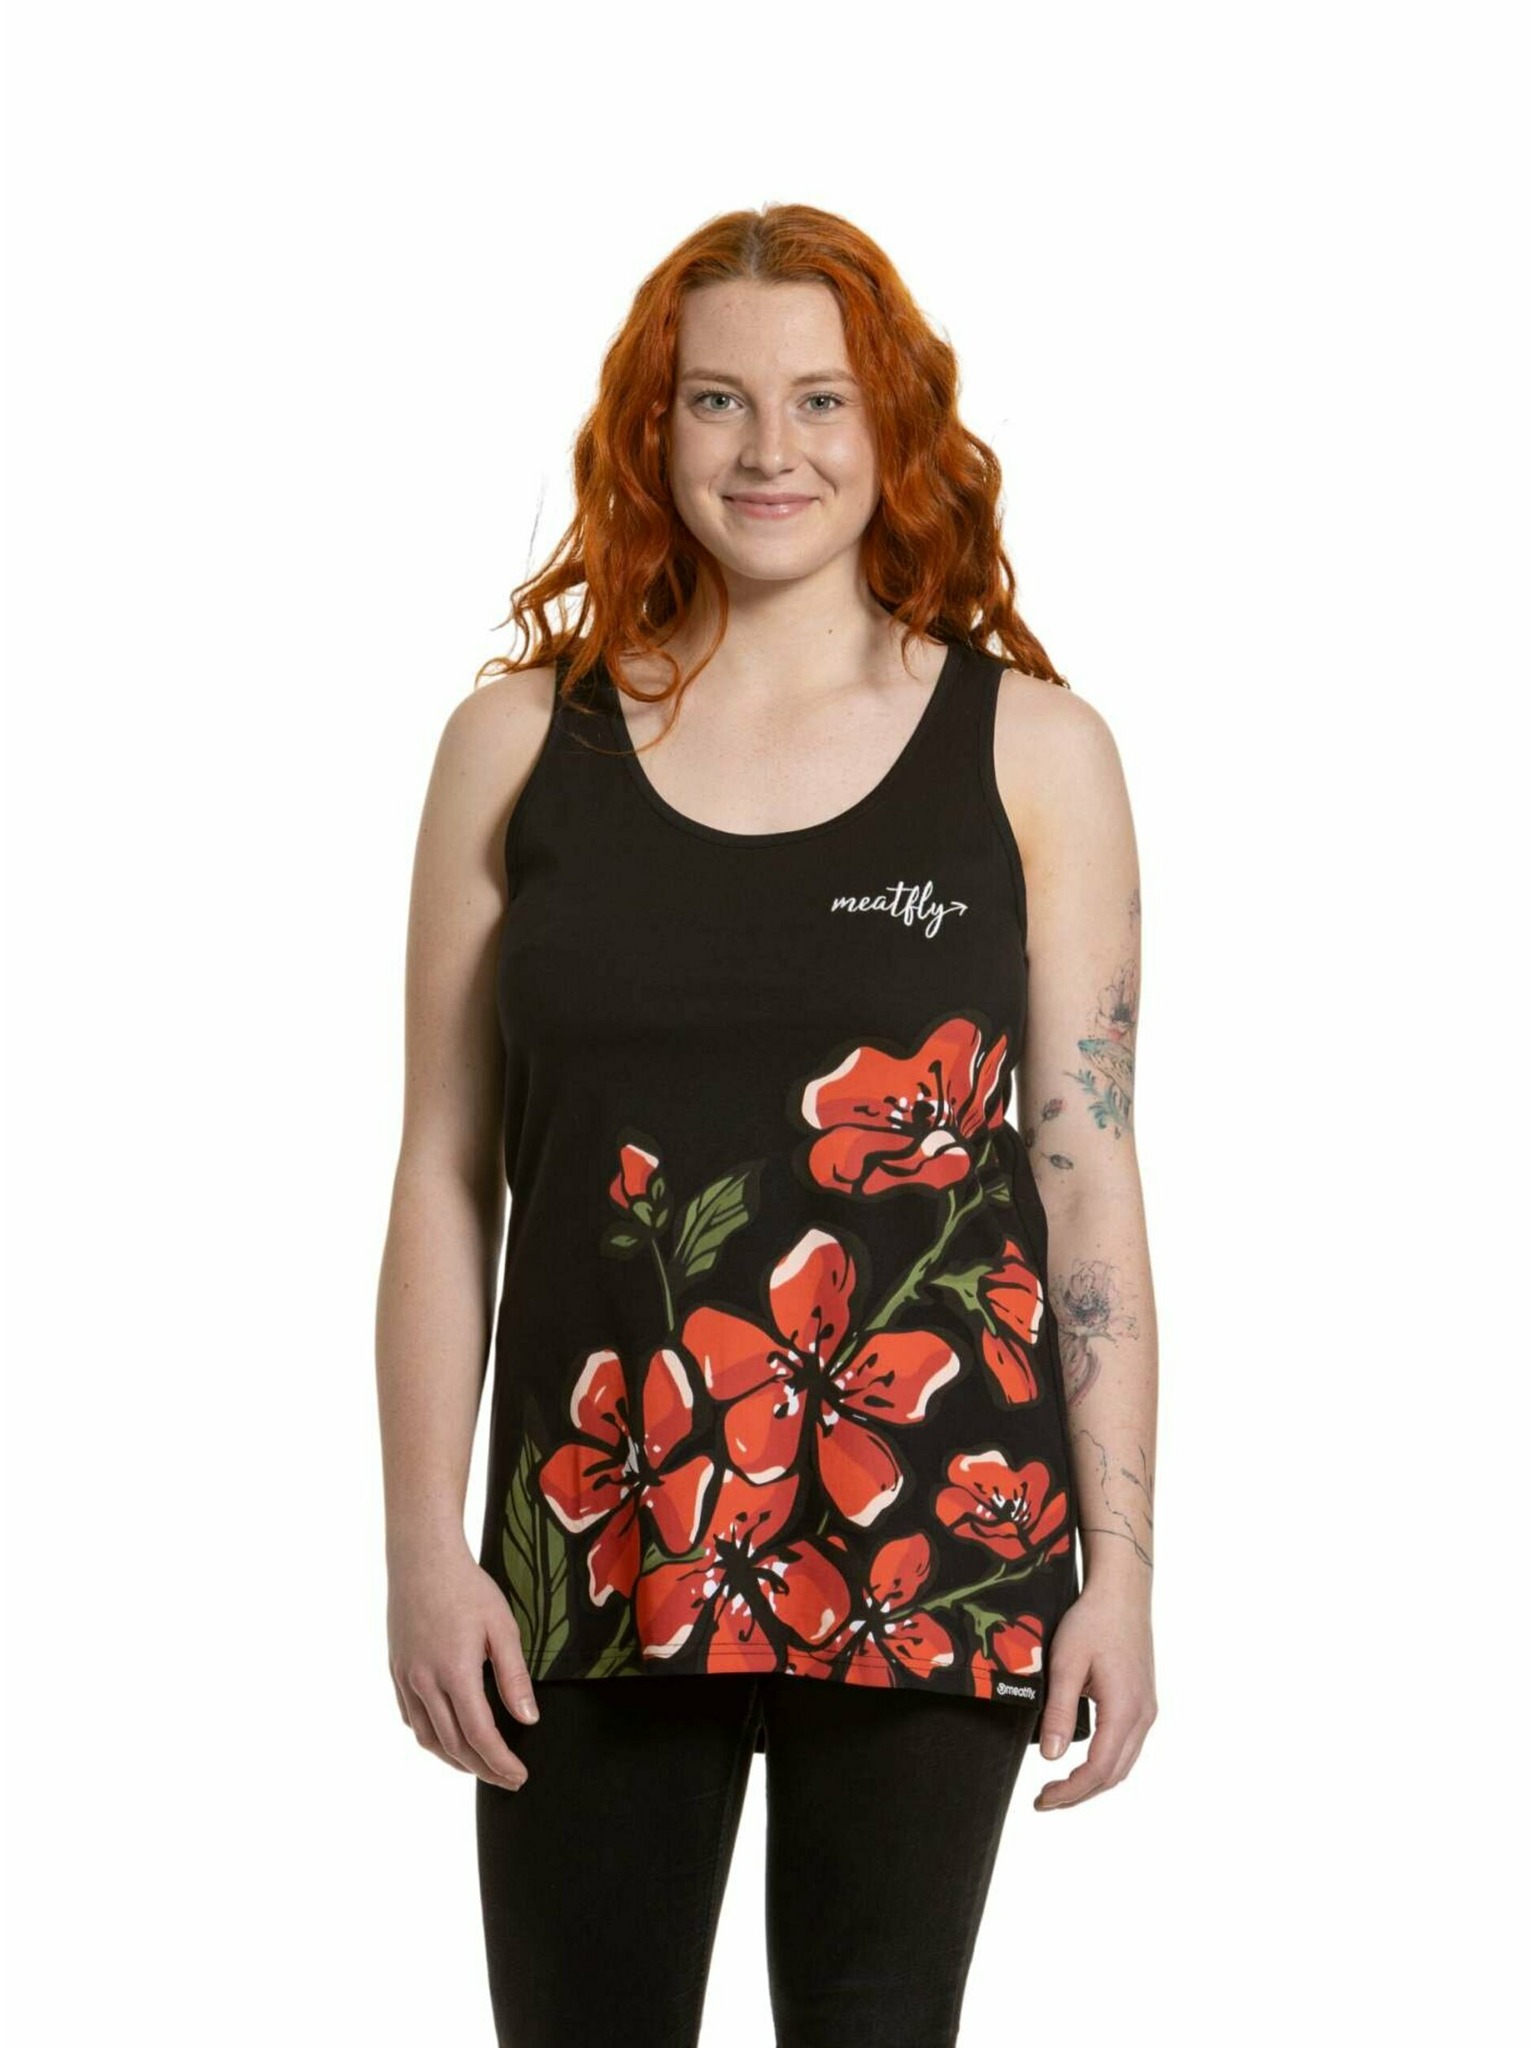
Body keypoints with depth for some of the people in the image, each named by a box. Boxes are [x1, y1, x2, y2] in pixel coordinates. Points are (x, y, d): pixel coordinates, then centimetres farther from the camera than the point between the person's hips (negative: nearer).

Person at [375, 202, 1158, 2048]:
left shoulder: (1031, 751, 3)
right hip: (591, 1555, 1)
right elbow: (444, 1176, 5)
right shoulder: (520, 745, 5)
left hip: (931, 1556, -1)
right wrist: (425, 1549, 0)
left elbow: (1090, 1179, 2)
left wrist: (1120, 1565, -2)